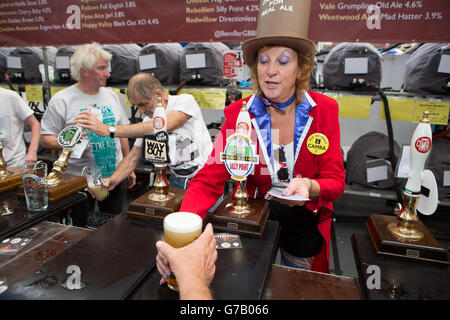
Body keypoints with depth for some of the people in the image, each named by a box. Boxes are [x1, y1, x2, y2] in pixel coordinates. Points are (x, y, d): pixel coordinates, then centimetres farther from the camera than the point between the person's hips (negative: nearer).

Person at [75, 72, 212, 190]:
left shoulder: (185, 101, -11)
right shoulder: (148, 121, 6)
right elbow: (133, 158, 7)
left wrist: (108, 130, -30)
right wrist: (113, 180, -11)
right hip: (177, 181, 5)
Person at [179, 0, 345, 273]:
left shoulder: (324, 110, -13)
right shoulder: (239, 114, -15)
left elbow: (335, 180, -11)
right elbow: (208, 180, -22)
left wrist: (309, 186, -35)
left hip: (306, 220, 1)